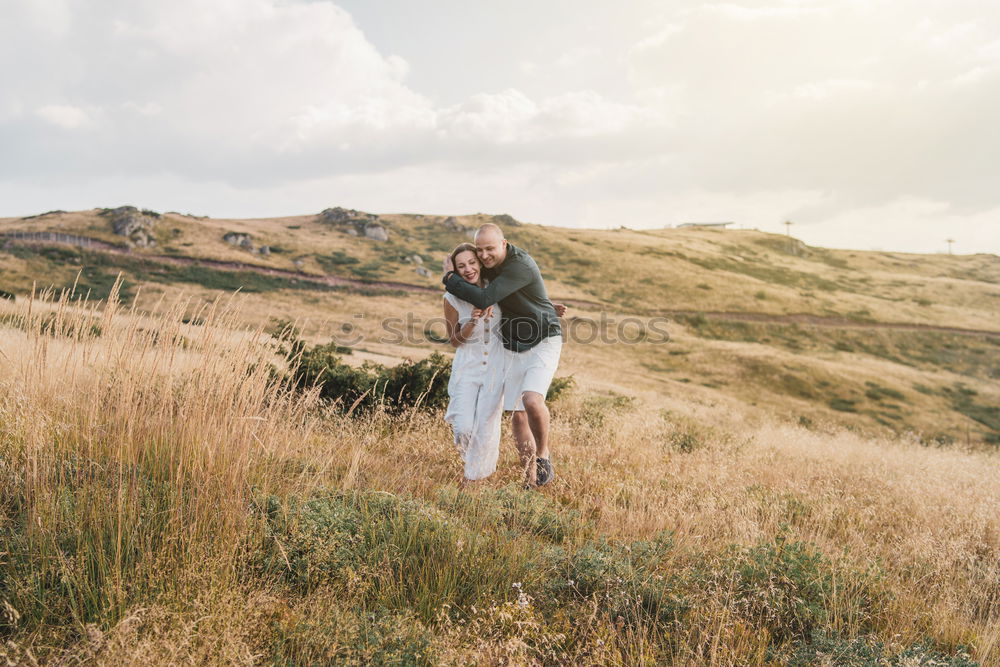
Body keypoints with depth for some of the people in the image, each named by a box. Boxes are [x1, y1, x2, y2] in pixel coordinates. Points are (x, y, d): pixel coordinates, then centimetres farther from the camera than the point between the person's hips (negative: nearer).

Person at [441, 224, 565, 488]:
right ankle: (531, 477, 16)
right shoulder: (490, 264, 2)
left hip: (543, 343, -7)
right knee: (518, 416, 3)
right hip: (513, 347, 7)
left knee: (532, 400, -28)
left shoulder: (520, 266, -24)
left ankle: (543, 455, -2)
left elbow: (484, 299, -30)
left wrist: (449, 278, -17)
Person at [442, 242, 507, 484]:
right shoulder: (453, 298, -11)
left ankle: (475, 472, 27)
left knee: (487, 423, 2)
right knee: (463, 428, -8)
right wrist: (473, 322, -22)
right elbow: (455, 340, -4)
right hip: (467, 366, -1)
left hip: (495, 364, 1)